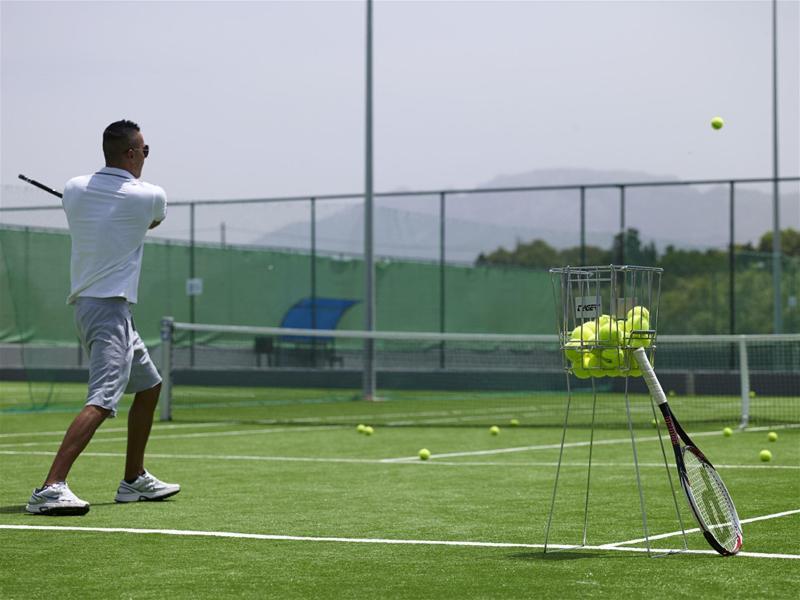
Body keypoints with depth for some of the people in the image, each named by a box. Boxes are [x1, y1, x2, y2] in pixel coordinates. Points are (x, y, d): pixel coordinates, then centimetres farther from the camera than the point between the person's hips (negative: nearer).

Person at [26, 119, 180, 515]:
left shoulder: (73, 190, 5)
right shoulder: (150, 196, -8)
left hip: (86, 302, 9)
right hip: (110, 308, -9)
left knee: (149, 385, 23)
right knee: (102, 401, -20)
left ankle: (134, 480, 30)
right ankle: (50, 489, -34)